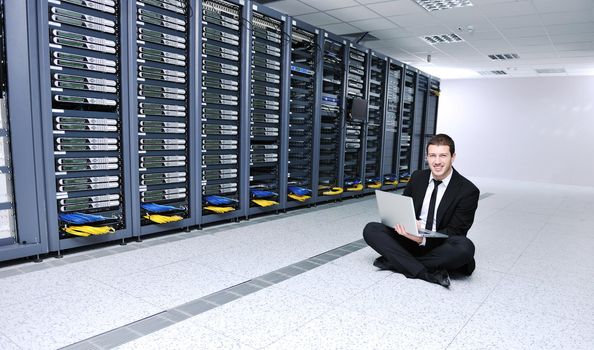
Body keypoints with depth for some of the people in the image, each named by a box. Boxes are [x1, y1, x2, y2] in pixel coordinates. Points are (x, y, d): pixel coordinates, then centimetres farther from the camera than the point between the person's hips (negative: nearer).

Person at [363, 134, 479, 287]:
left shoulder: (468, 190, -10)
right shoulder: (417, 177, 4)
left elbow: (455, 231, -12)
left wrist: (424, 239, -30)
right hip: (411, 237, 4)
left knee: (465, 247, -36)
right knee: (370, 230, -17)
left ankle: (394, 261, -24)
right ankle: (429, 273, -28)